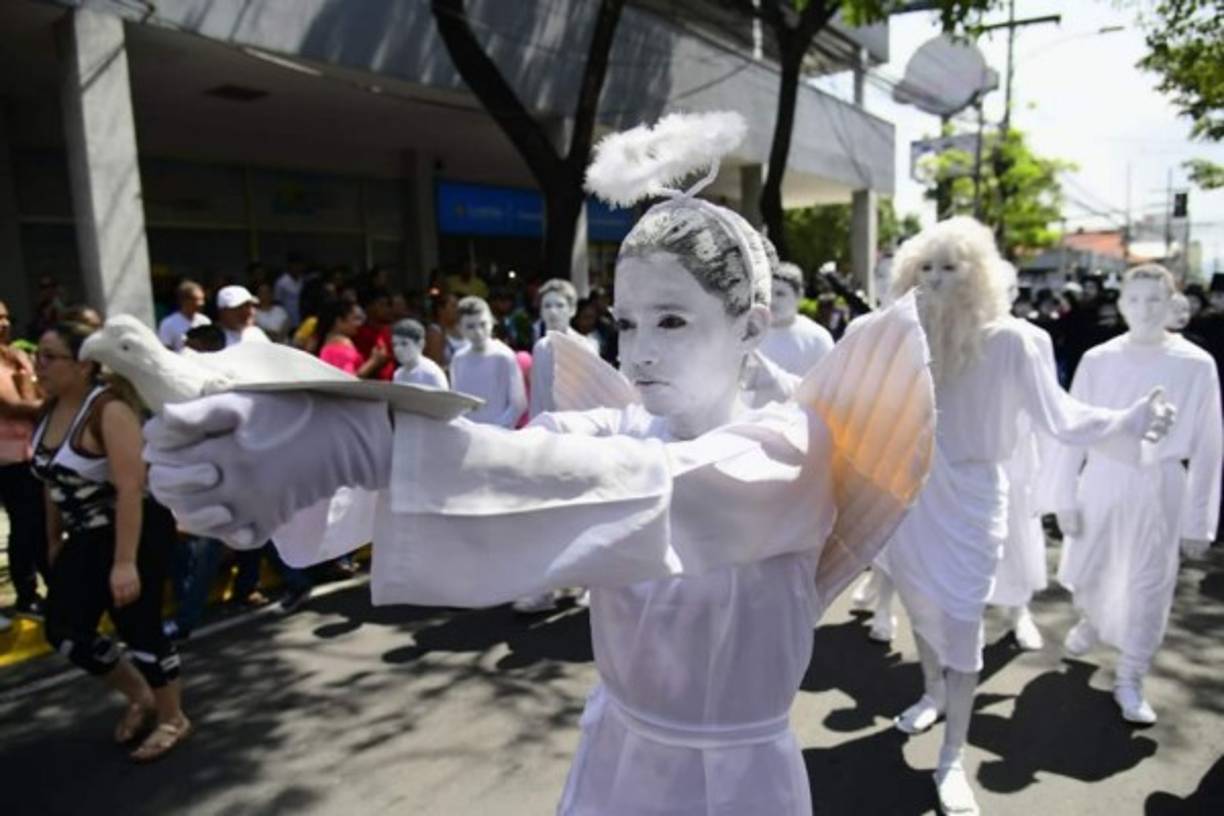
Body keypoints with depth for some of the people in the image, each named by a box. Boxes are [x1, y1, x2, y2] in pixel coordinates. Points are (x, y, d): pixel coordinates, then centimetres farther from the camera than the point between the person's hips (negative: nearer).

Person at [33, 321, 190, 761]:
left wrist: (124, 562, -30)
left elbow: (130, 487, -27)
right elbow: (54, 483, 13)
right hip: (87, 537, 8)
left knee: (138, 627, -2)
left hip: (136, 531, -8)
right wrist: (55, 542, 15)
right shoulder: (51, 410, 4)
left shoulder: (109, 410, -22)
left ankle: (173, 719, 20)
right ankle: (139, 696, 30)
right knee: (65, 630, 8)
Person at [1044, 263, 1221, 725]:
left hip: (1161, 486, -1)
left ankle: (1129, 681, 25)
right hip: (1103, 479, 1)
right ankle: (1090, 622, 50)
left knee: (1149, 588, 8)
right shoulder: (1097, 360, -7)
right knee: (1086, 574, 16)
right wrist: (1065, 497, -2)